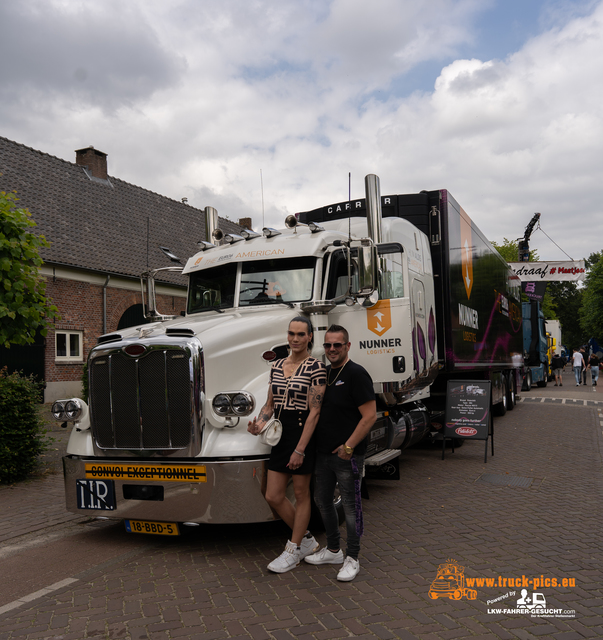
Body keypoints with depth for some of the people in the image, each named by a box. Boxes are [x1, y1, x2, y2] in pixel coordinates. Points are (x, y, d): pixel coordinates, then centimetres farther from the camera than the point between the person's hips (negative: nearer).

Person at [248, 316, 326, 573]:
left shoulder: (316, 367, -11)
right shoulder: (277, 365, 10)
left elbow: (314, 411, -15)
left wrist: (300, 449, -18)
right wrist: (259, 423, -5)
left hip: (303, 434, -7)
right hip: (280, 435, 7)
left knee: (301, 494, 8)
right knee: (273, 496, 9)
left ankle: (294, 549, 25)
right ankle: (306, 539, 29)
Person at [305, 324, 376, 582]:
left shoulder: (356, 374, -14)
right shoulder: (324, 373, 10)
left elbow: (370, 416, -18)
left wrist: (349, 446, -19)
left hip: (348, 454, -8)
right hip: (323, 452, 8)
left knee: (350, 505, 3)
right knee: (322, 500, 17)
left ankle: (352, 559, 16)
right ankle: (333, 550, 33)